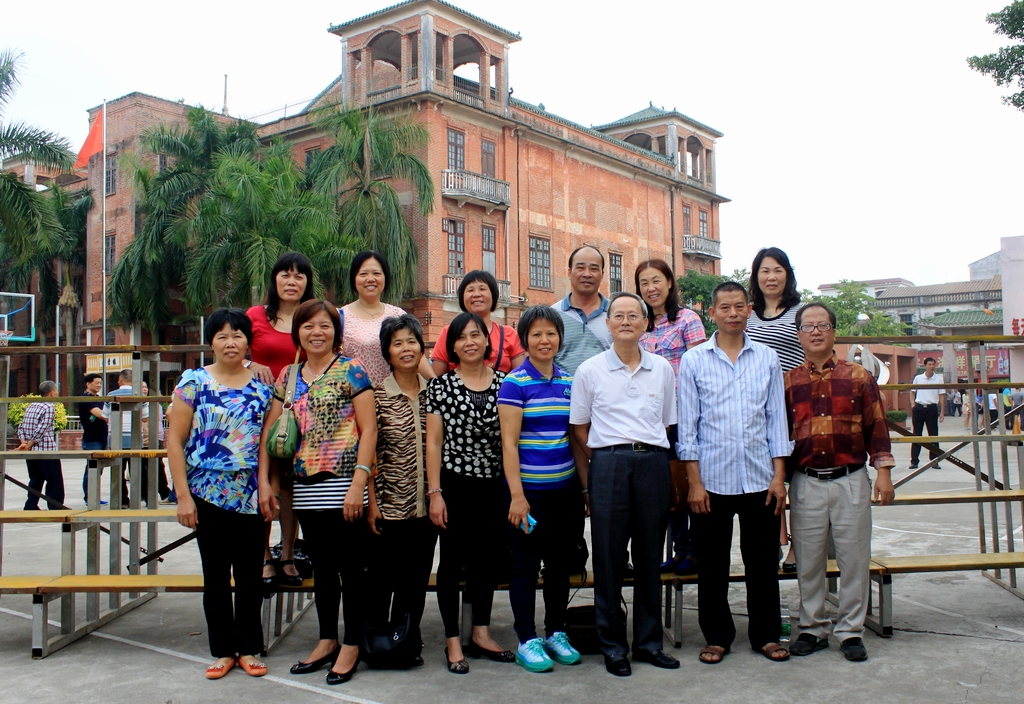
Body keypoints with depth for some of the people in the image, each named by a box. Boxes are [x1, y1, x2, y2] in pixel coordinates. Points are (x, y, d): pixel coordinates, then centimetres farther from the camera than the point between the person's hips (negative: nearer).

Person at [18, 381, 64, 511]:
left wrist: (23, 442, -1)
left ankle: (31, 507, 14)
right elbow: (41, 429, -18)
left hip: (32, 452, 8)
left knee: (35, 481, 14)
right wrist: (29, 445, -12)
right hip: (47, 451, -8)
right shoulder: (49, 406, -12)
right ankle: (55, 508, 2)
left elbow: (21, 426, 9)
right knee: (55, 482, 1)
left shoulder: (32, 405, 12)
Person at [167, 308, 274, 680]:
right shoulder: (194, 381, -2)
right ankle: (223, 651, 21)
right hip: (208, 494, -1)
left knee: (250, 573, 7)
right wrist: (183, 495, -8)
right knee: (216, 575, 8)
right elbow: (175, 439, -3)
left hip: (251, 496, 1)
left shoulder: (262, 384, 4)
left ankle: (249, 649, 20)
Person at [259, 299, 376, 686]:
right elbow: (271, 431, 11)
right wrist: (264, 481, 3)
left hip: (343, 485, -5)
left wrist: (359, 482, -16)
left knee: (351, 567, 3)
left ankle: (351, 646, 16)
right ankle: (327, 640, 29)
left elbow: (368, 429, -9)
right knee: (322, 567, 16)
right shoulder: (288, 377, 11)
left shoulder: (350, 371, -5)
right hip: (305, 487, 5)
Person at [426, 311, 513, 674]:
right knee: (452, 560, 5)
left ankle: (481, 634, 26)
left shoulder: (504, 383, 5)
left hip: (493, 485, 3)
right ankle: (453, 642, 16)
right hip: (454, 483, -3)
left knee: (488, 559, 11)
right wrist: (435, 492, -8)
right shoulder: (441, 385, -1)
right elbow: (433, 441, -3)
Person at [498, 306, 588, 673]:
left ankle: (556, 633, 28)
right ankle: (527, 640, 16)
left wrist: (587, 487, 10)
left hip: (565, 489, 5)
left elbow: (575, 440, 13)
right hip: (530, 489, -5)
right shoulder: (514, 383, -8)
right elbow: (509, 443, -11)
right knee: (526, 564, 4)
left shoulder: (569, 382, 8)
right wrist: (516, 495, -16)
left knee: (560, 563, 14)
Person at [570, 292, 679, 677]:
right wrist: (606, 456, 0)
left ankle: (649, 641, 22)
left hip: (653, 462, 2)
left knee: (649, 555, 9)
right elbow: (579, 427, 8)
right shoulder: (589, 371, 4)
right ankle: (612, 645, 15)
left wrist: (651, 450, 6)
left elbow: (666, 422, 17)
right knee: (609, 556, 2)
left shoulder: (662, 369, 10)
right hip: (608, 463, -2)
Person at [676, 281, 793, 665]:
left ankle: (766, 634, 25)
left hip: (760, 479, 1)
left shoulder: (767, 358, 6)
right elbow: (687, 425, 0)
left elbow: (776, 418, 7)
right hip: (713, 479, -1)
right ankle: (717, 636, 22)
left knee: (762, 560, 10)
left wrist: (779, 475, 1)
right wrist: (694, 482, -5)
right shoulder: (693, 361, 0)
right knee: (712, 563, 8)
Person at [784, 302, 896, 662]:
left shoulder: (858, 377, 5)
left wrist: (883, 471, 0)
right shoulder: (788, 382, 6)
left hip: (851, 480, 0)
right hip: (806, 482, 1)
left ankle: (850, 630, 17)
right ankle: (812, 629, 20)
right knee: (808, 561, 7)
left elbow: (876, 426, 6)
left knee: (854, 558, 4)